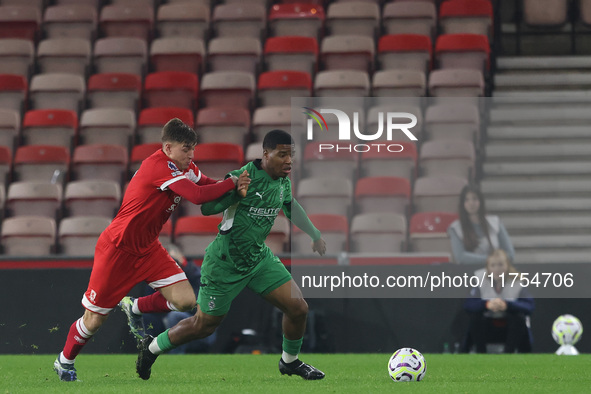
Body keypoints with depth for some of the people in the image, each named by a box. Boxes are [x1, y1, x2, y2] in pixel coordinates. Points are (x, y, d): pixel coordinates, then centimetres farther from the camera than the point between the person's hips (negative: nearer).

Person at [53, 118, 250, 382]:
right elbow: (197, 196, -35)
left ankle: (136, 309, 17)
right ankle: (65, 361, 30)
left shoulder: (186, 169, 1)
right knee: (94, 320, 3)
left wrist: (234, 187, -17)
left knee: (185, 301, -10)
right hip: (117, 249, -8)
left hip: (148, 249, 8)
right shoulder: (160, 165, -26)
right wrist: (233, 183, -25)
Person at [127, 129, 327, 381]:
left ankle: (290, 362, 24)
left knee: (298, 309, -3)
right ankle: (151, 348, 30)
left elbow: (292, 207, 22)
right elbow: (206, 208, -24)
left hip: (259, 258, 7)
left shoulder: (283, 181, -1)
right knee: (204, 326, 6)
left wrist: (315, 235, 31)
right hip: (225, 264, -7)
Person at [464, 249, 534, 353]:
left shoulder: (517, 282, -13)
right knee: (475, 316, -27)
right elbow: (467, 304, -21)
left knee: (518, 317, -31)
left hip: (512, 328, -1)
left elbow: (530, 306, -28)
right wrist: (486, 304, -43)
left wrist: (507, 305, -47)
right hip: (488, 327, 1)